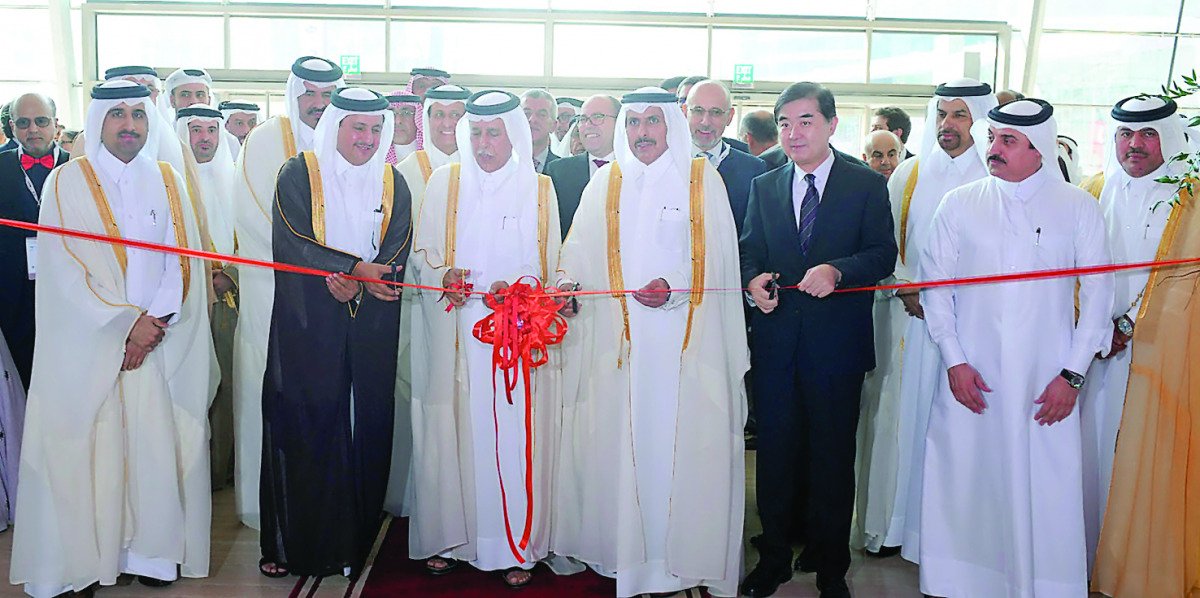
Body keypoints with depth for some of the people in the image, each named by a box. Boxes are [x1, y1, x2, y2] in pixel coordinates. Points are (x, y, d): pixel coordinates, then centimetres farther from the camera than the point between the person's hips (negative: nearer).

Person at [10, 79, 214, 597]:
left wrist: (153, 321, -10)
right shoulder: (67, 181, 3)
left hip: (159, 341, 2)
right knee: (84, 447, -1)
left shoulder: (168, 182, 11)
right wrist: (125, 322, -12)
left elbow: (183, 262, 4)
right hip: (86, 343, -2)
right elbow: (65, 267, -5)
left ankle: (155, 551, 12)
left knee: (157, 440, 0)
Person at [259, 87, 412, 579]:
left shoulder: (393, 183, 12)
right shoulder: (299, 174, 3)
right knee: (305, 424, -2)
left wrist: (353, 281, -14)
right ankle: (290, 543, 12)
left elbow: (397, 251, 4)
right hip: (309, 321, -2)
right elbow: (290, 242, -9)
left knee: (367, 426, 1)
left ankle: (353, 543, 13)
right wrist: (354, 267, -20)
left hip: (372, 322, 3)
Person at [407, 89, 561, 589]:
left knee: (514, 432, -2)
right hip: (455, 330, 1)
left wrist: (518, 287, -14)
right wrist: (442, 276, -13)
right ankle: (449, 537, 15)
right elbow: (422, 252, 8)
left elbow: (549, 266, 5)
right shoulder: (444, 182, 10)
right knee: (451, 430, 1)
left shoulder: (539, 189, 8)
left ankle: (516, 547, 7)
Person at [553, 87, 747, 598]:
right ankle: (620, 546, 16)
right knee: (617, 437, 4)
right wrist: (567, 280, -13)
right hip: (618, 339, 3)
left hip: (684, 342, -2)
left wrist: (674, 286, -18)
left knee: (676, 439, -2)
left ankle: (674, 556, 9)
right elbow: (580, 247, 7)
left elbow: (715, 258, -2)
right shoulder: (605, 182, 14)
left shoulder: (702, 179, 5)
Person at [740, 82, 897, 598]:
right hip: (775, 340, 3)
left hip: (836, 341, -3)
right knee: (774, 451, 9)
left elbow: (884, 254, -5)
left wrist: (837, 271, -23)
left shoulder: (867, 185, 2)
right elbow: (749, 250, 13)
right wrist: (753, 279, -9)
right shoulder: (764, 187, 13)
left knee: (832, 455, 6)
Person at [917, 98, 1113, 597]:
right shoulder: (958, 204, 5)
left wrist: (1072, 374, -2)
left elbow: (1097, 294, 4)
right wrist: (954, 360, -3)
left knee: (1046, 495, 1)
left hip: (1045, 386, 0)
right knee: (963, 487, 4)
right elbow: (935, 285, 5)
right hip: (970, 379, 1)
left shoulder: (1078, 207, 4)